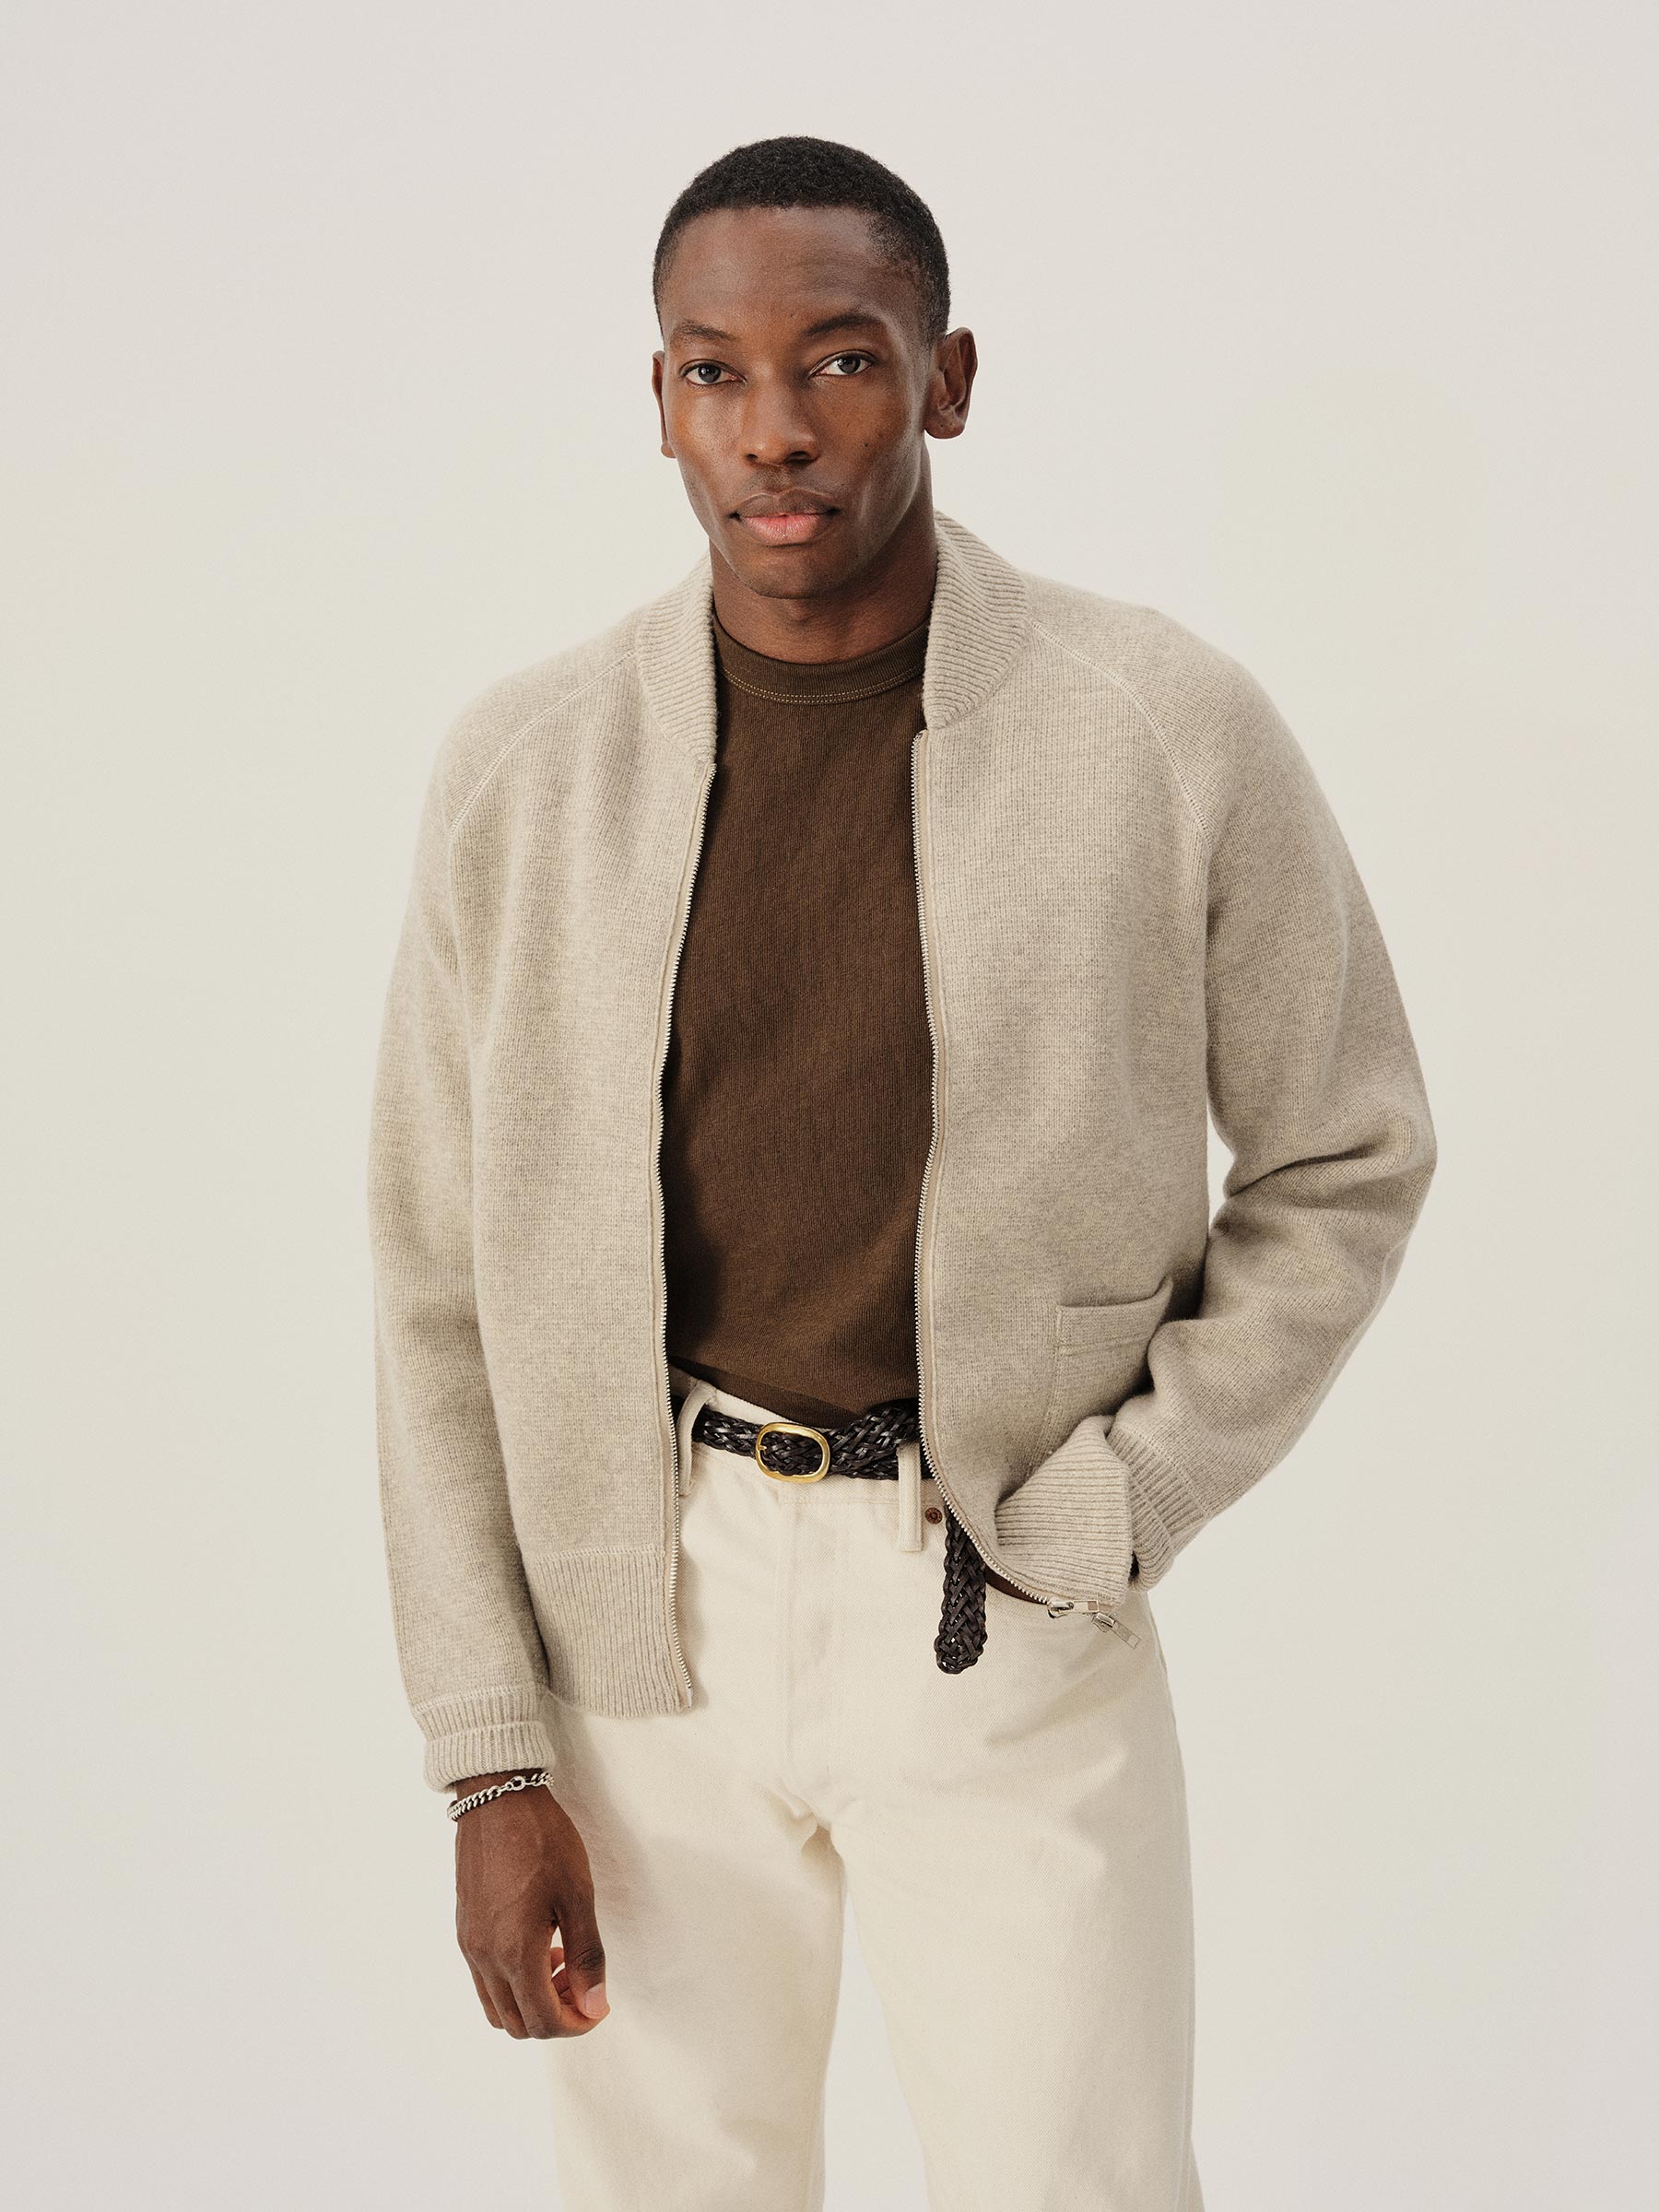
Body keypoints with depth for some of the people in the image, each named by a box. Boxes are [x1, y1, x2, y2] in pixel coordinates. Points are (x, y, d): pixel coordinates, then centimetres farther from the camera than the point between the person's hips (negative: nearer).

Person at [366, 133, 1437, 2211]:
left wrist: (1110, 1517, -8)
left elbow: (1344, 1156, 3)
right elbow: (443, 1276, 0)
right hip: (647, 1602, 2)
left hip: (1004, 1615, -1)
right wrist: (488, 1764, -1)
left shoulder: (1177, 734, -10)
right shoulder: (522, 769, -6)